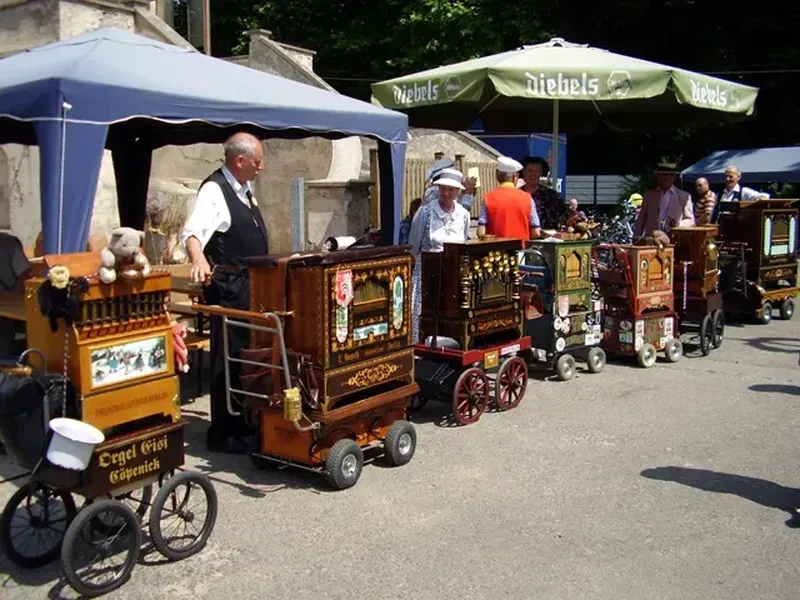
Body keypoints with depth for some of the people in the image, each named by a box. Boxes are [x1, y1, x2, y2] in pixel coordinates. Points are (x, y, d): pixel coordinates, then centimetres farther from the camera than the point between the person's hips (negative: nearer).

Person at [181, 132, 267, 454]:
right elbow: (192, 233, -29)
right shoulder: (214, 189, -15)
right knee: (229, 358, -3)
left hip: (251, 284, 10)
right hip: (228, 287, -9)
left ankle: (244, 423, 30)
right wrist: (199, 261, -48)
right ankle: (222, 434, 8)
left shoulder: (245, 189, 13)